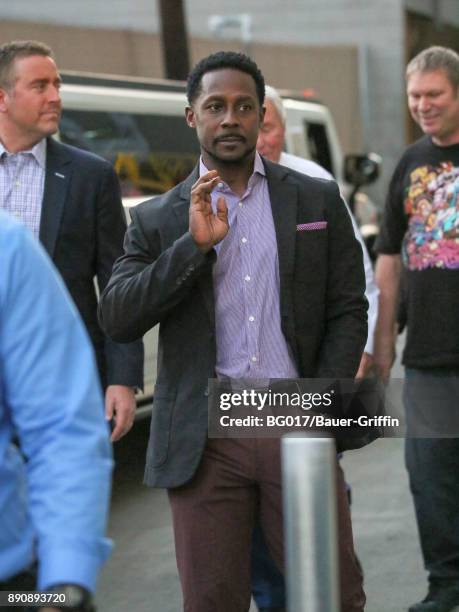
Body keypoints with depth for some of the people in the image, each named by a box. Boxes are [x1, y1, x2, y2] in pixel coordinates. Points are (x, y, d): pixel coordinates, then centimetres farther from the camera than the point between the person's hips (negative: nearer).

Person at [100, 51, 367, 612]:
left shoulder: (318, 201, 9)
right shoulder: (157, 219, 7)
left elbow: (348, 311, 8)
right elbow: (116, 320, -4)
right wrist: (195, 244, -13)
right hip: (203, 440, 0)